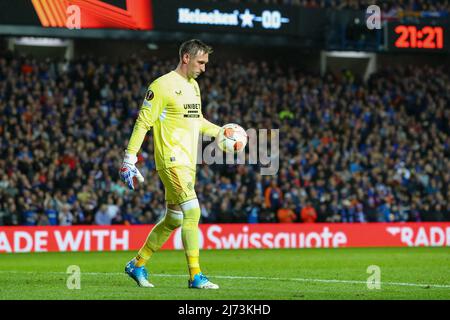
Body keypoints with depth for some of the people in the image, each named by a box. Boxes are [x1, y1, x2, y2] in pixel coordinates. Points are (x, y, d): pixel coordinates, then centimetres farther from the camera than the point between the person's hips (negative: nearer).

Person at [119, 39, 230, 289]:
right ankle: (195, 276, -14)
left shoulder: (193, 85, 17)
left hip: (188, 162, 9)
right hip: (172, 161, -9)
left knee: (173, 220, 13)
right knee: (193, 212, -16)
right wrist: (130, 159, -13)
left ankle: (138, 264, 27)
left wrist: (220, 132, 16)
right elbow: (143, 123, -10)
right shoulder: (162, 86, -10)